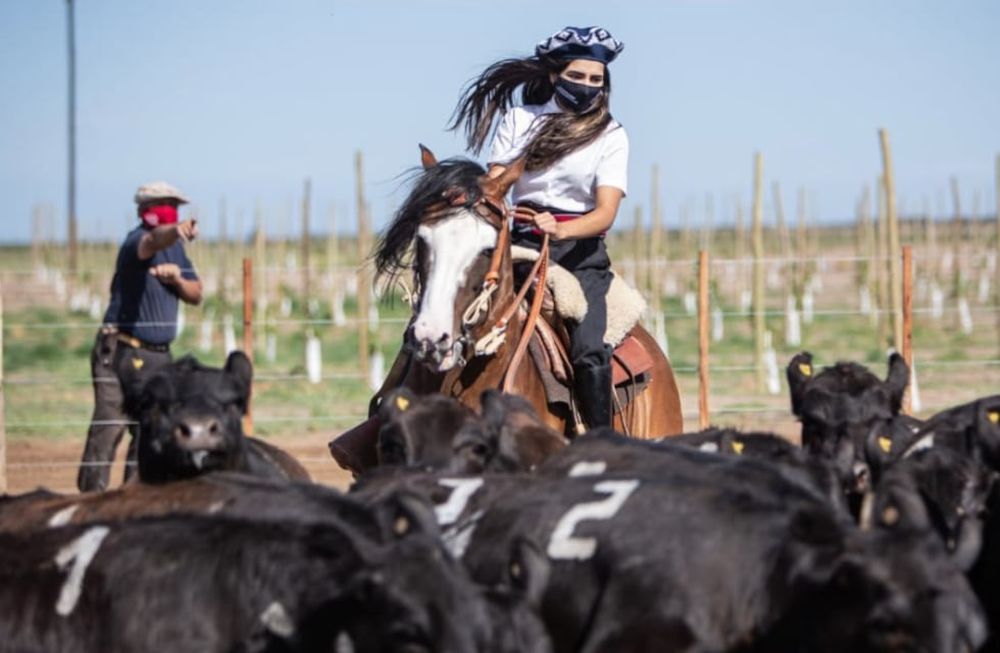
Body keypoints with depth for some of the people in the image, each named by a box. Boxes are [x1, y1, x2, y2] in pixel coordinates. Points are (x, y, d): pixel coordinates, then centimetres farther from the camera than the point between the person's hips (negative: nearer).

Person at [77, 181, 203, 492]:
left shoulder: (175, 247, 12)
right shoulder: (137, 240, -12)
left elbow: (196, 294, 13)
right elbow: (154, 240, -38)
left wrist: (177, 278, -10)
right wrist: (176, 231, -61)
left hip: (158, 354, 7)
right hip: (120, 350, -7)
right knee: (109, 426, -14)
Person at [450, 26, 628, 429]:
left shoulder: (610, 136, 5)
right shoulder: (518, 120, 10)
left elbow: (606, 213, -6)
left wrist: (561, 230, -27)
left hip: (580, 249, -2)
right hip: (520, 243, 2)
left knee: (589, 353, -25)